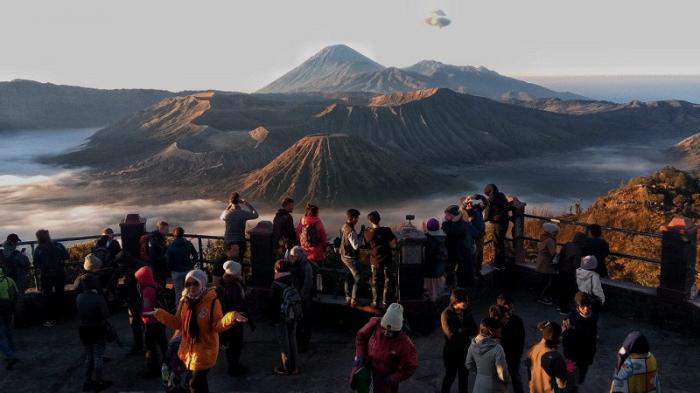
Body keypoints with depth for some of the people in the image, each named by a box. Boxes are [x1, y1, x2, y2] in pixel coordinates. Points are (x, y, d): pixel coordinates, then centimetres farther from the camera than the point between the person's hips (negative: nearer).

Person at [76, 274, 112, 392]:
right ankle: (98, 383, 12)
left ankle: (88, 382, 24)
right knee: (98, 357, 6)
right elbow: (106, 314, -16)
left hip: (84, 330, 5)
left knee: (88, 356, 18)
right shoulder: (98, 298, -20)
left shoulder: (79, 297, -5)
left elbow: (80, 312, 8)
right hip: (98, 330, -5)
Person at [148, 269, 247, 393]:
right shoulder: (184, 301, 2)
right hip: (188, 349, 6)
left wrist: (231, 318, -37)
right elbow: (177, 323, 10)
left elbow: (218, 325, -19)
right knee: (198, 382, 20)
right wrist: (158, 313, 8)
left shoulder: (212, 301, -16)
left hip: (204, 352, -6)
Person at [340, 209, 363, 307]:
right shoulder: (350, 231, -26)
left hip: (345, 256, 10)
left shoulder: (344, 227, 3)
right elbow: (356, 246, -25)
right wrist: (361, 233, -20)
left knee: (349, 277, 20)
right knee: (358, 278, -1)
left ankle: (348, 299, 30)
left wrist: (360, 233, 0)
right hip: (351, 258, -10)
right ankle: (354, 301, 2)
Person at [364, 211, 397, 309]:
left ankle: (375, 302, 24)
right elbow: (393, 245, -13)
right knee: (389, 281, 10)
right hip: (387, 260, -3)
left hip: (374, 261, 3)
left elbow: (367, 245, 6)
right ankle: (385, 302, 11)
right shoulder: (386, 231, -16)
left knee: (376, 281, 18)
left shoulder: (367, 233, -7)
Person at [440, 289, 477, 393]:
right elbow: (451, 335, -25)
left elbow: (475, 330, -8)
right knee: (450, 376, 13)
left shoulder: (467, 312, -5)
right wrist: (466, 331, -14)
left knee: (464, 376, 18)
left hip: (465, 349, 4)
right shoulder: (446, 314, -20)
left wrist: (460, 330, -22)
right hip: (451, 350, -4)